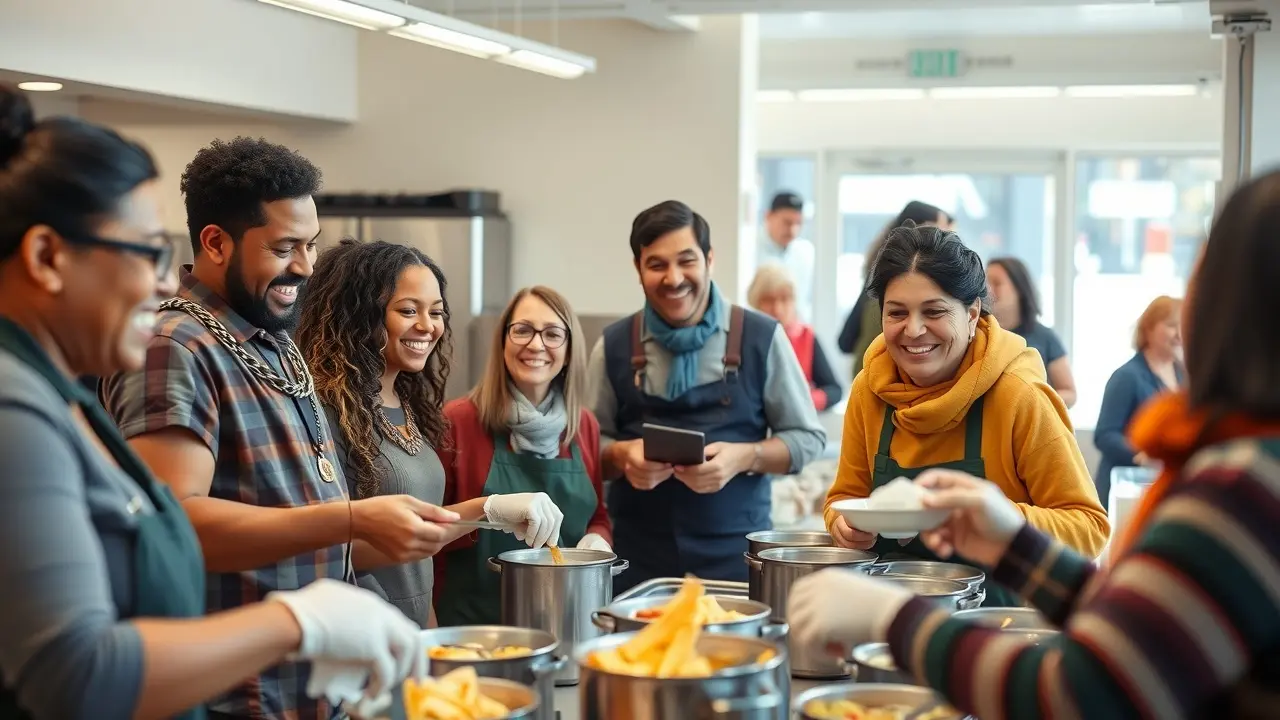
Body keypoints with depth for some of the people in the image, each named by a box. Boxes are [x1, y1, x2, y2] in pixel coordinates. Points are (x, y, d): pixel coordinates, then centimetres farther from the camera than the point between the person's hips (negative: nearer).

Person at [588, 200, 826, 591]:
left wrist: (744, 457, -14)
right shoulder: (614, 345, 4)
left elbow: (807, 437, 3)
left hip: (735, 555, -1)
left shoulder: (761, 337, -1)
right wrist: (621, 455, -10)